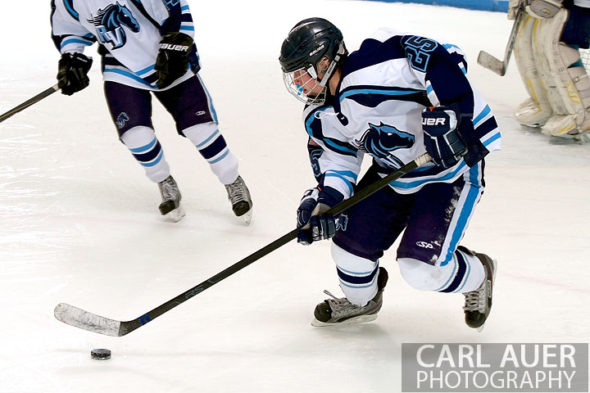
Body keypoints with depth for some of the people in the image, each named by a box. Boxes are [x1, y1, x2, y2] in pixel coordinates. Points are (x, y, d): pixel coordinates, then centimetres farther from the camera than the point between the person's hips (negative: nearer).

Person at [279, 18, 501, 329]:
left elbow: (438, 58, -35)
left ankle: (478, 275, 18)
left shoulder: (370, 71, -32)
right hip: (393, 170, 9)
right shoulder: (321, 118, -1)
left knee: (422, 268, -16)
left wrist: (445, 113, -40)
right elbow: (337, 162, 3)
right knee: (351, 243, 4)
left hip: (453, 163, -9)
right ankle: (361, 300, 38)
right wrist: (323, 202, -14)